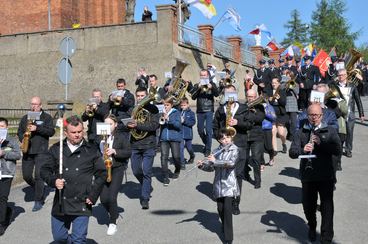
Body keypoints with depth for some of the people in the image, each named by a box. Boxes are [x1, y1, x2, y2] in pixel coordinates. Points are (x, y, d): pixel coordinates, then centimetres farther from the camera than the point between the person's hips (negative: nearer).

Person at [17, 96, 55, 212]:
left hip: (41, 151, -5)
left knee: (38, 175, -9)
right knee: (26, 176, 6)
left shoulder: (47, 117, 2)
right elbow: (19, 132, 18)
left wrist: (37, 128, -20)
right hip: (27, 151, 5)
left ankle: (39, 201, 2)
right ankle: (40, 189, 33)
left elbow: (51, 132, -9)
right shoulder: (25, 118, 14)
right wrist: (23, 139, -3)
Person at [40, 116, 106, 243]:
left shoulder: (92, 150, 0)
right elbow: (44, 169, 6)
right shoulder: (56, 149, 4)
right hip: (60, 203, 3)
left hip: (82, 204, -2)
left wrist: (92, 196, -4)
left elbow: (101, 174, 2)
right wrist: (53, 181, -14)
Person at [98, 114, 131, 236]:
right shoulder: (100, 137, 5)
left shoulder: (122, 136, -2)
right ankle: (113, 213, 32)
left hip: (117, 169, -3)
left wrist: (114, 151, -19)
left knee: (112, 197, -13)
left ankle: (113, 223, 5)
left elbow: (129, 152, -6)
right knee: (103, 199, 0)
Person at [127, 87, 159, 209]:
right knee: (136, 171, 11)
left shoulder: (152, 109, -1)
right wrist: (128, 125, -16)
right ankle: (148, 188, 37)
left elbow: (155, 125, -14)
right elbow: (125, 125, 8)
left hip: (148, 145, -4)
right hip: (134, 145, 4)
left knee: (146, 172, -6)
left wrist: (138, 125, -23)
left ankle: (145, 198, 2)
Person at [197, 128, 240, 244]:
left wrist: (215, 161, -25)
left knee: (227, 208, -12)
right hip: (218, 183, 4)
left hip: (229, 183, -4)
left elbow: (231, 163, -24)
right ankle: (225, 226, 37)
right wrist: (202, 165, -11)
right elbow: (211, 167, 8)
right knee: (220, 209, 8)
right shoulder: (217, 151, 7)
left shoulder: (234, 149, -7)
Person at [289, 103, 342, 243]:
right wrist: (302, 150, -25)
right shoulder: (301, 133, 5)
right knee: (308, 206, 13)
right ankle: (312, 227, 42)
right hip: (307, 176, 2)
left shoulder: (330, 131, 4)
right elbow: (292, 153, -4)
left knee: (327, 208, -4)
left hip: (326, 176, -1)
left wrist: (321, 143, -21)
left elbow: (338, 151, -8)